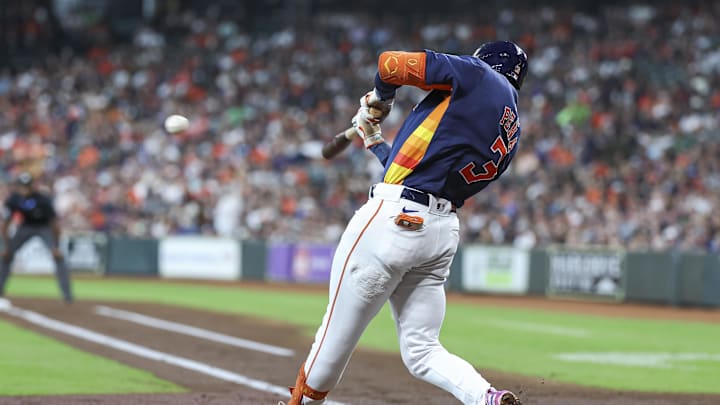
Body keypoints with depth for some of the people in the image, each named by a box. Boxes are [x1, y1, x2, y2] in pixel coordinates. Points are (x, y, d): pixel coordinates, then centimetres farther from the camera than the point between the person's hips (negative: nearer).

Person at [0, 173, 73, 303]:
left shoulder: (43, 200, -33)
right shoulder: (13, 200, -24)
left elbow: (54, 224, -24)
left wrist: (56, 247, -21)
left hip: (45, 227, -4)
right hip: (26, 227, 4)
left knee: (58, 257, -21)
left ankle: (67, 295, -17)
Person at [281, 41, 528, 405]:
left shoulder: (479, 75, -1)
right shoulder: (511, 137, 19)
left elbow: (390, 65, -2)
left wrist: (380, 98, 19)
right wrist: (375, 142, 34)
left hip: (393, 217, -8)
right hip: (444, 233, 8)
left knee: (338, 331, 6)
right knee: (422, 352, 9)